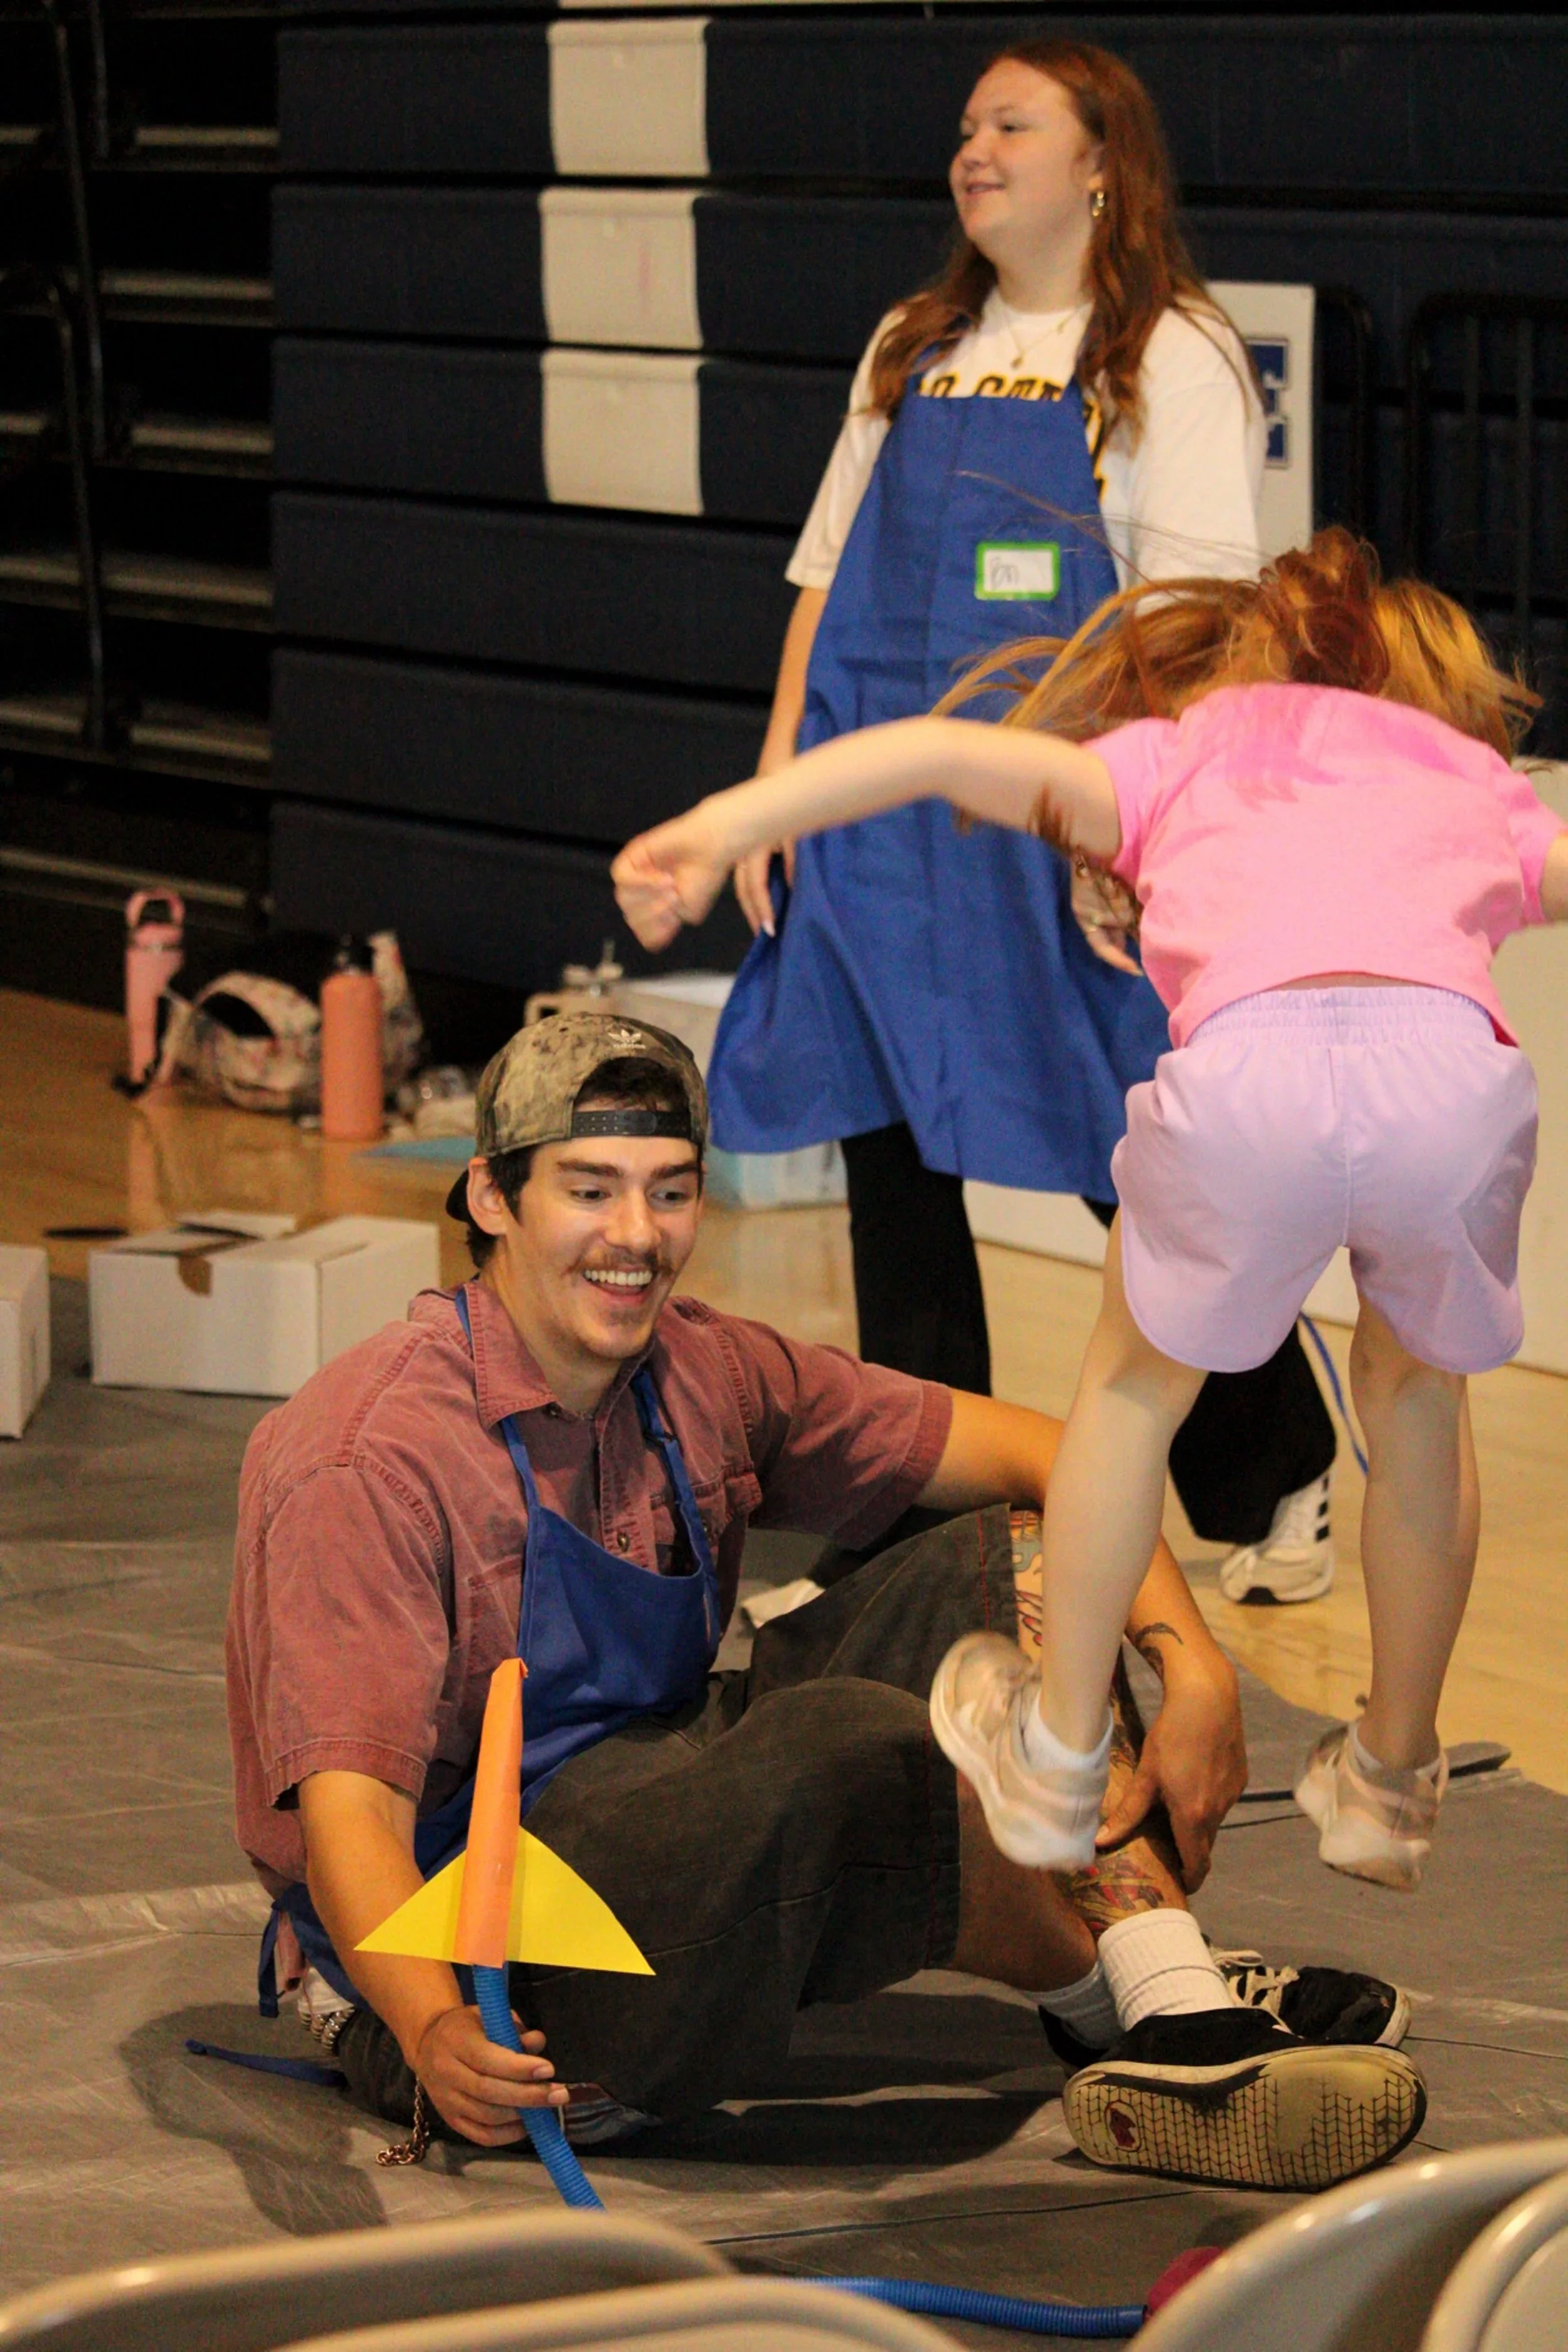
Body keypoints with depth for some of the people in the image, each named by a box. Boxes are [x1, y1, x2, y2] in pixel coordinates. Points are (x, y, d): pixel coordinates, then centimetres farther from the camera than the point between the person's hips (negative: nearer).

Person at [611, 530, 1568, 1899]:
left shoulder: (1172, 760, 34)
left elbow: (946, 751, 21)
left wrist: (725, 826, 13)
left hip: (1256, 1065, -2)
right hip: (1457, 1064, 2)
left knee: (1136, 1382, 27)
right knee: (1415, 1395, 31)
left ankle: (1057, 1760, 40)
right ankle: (1394, 1782, 42)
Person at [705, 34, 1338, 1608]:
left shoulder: (1171, 359, -1)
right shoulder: (912, 353, 17)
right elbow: (831, 574, 19)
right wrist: (778, 774, 10)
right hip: (881, 814, 6)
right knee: (892, 1160, 5)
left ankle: (1278, 1490, 16)